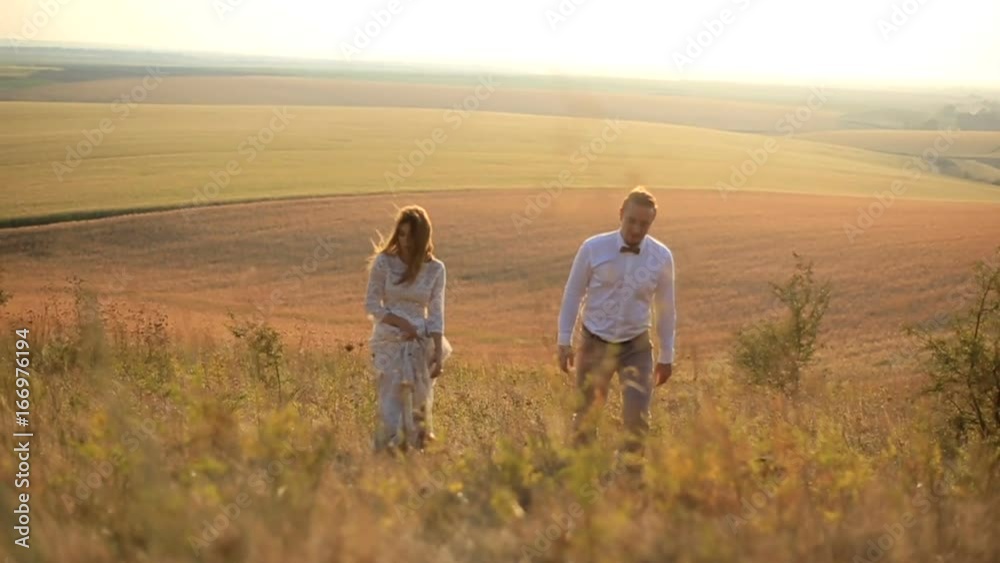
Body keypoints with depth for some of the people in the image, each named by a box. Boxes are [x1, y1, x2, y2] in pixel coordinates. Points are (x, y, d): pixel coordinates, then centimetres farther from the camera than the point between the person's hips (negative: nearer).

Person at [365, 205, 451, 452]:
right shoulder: (384, 262, -2)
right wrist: (401, 323, -14)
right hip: (390, 343, -2)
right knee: (392, 404, -10)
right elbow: (372, 304, -1)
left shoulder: (435, 269, 3)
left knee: (419, 404, 4)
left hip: (421, 344, 2)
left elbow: (436, 314, 2)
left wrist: (438, 353, -7)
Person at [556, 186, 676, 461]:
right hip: (595, 344, 0)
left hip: (636, 348, 1)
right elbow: (572, 294, -1)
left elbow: (666, 308, 4)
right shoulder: (593, 248, -10)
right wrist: (564, 341, -2)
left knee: (637, 418, -8)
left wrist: (667, 356, 7)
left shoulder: (662, 257, -5)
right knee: (586, 417, 8)